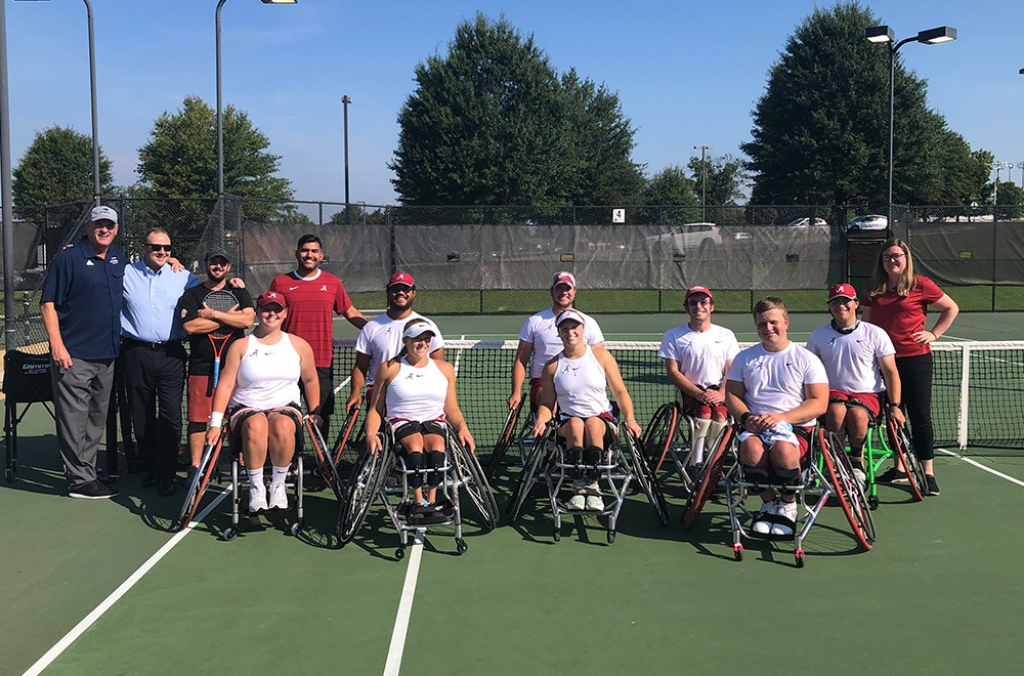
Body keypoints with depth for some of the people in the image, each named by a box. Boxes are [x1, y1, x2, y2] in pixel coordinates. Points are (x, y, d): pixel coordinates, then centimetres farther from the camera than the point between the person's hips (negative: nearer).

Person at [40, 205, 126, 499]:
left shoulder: (117, 257, 11)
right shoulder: (68, 259, -8)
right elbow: (48, 304, -9)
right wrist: (57, 345, -18)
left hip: (107, 354, 7)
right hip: (74, 355, -7)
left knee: (97, 419, 14)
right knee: (74, 418, -4)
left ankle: (86, 472, 26)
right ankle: (80, 480, 2)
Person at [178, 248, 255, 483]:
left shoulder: (240, 293, 11)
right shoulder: (191, 295, 8)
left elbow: (248, 320, -8)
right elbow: (189, 326, -10)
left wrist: (213, 314, -10)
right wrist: (229, 317, -7)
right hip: (202, 366, -1)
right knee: (198, 418, -1)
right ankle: (195, 467, 9)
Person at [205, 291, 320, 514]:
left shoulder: (299, 345, 10)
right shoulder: (240, 346, 6)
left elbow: (310, 380, 22)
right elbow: (225, 385, 0)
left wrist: (314, 414, 17)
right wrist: (216, 422, -9)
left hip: (285, 407, 1)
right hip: (245, 410, -1)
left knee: (283, 425, -37)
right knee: (255, 425, -38)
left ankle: (278, 485, -20)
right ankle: (256, 487, -24)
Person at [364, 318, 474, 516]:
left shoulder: (445, 369, 13)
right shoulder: (389, 369, 5)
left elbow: (451, 409, 16)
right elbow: (376, 409, 7)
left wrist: (463, 428, -4)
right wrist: (371, 434, -12)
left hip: (434, 421, 2)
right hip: (402, 422, -2)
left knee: (437, 448, -33)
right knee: (415, 447, -35)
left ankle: (431, 500, -23)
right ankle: (418, 500, -26)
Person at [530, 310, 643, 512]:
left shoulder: (601, 356, 7)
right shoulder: (552, 366, 9)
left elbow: (620, 392, 7)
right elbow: (547, 403, 10)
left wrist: (630, 418, -9)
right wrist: (541, 420, -12)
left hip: (602, 419, 0)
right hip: (567, 424, 1)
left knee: (593, 423, -36)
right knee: (575, 423, -35)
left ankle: (591, 483, -32)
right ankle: (579, 483, -34)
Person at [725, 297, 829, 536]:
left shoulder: (807, 359, 6)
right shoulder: (745, 358, 15)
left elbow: (819, 403, -3)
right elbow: (731, 395, 13)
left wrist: (782, 417, -17)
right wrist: (746, 417, -9)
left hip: (797, 426, -2)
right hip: (755, 425, 2)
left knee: (783, 450, -36)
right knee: (752, 448, -34)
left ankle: (788, 503, -5)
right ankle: (768, 503, -7)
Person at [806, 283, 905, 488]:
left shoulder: (875, 334, 4)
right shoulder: (818, 336, 9)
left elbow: (890, 372, 5)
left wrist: (894, 406, -4)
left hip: (868, 393, -1)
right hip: (833, 391, 1)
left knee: (857, 414, -35)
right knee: (837, 410, -35)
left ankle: (857, 461, -10)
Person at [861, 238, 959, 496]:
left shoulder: (921, 285, -5)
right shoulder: (874, 290, 8)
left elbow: (951, 309, 5)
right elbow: (866, 324, 15)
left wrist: (933, 333, -4)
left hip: (915, 358, -4)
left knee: (919, 415, -3)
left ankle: (928, 473, 5)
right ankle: (899, 468, 23)